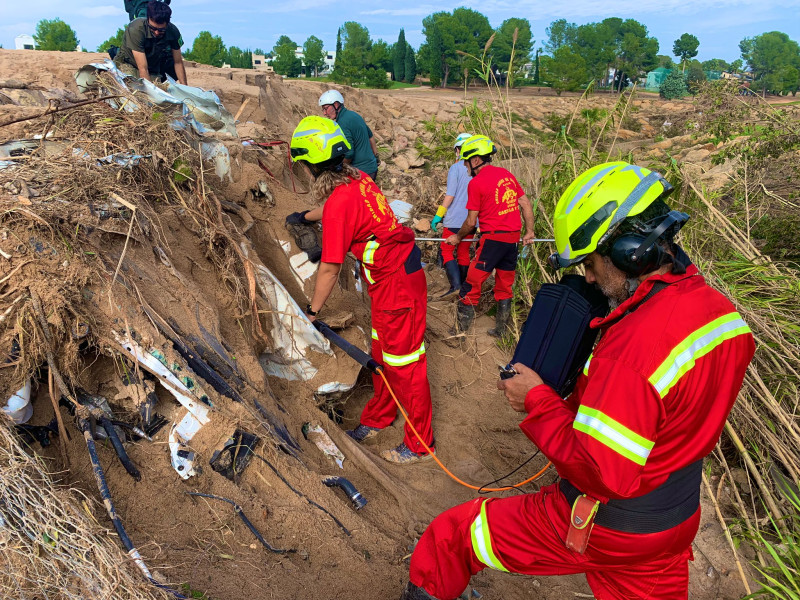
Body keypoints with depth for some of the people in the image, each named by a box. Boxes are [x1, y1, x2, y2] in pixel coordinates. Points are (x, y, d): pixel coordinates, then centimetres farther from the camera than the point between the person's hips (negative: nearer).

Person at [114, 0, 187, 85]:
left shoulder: (173, 32, -18)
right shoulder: (136, 29, -30)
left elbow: (178, 62, -6)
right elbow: (143, 68, -32)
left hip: (153, 70, 3)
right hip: (127, 64, -3)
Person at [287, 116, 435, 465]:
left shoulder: (339, 203, -22)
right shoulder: (359, 179, 4)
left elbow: (330, 268, -16)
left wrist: (312, 310, -2)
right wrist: (304, 217, 47)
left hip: (396, 284, -9)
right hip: (402, 270, 9)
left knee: (404, 364, 2)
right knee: (382, 354, 21)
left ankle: (419, 445, 17)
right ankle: (377, 419, 39)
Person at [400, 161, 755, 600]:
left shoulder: (636, 342, -33)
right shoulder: (721, 311, -4)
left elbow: (601, 473, -31)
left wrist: (538, 401, -19)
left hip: (604, 527, -8)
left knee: (451, 534, 8)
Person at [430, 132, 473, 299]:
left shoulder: (456, 168, -9)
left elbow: (450, 195, -14)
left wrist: (438, 216, -8)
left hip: (455, 220, -5)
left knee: (447, 251, 2)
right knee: (464, 253, 15)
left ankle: (455, 285, -12)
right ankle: (463, 288, 21)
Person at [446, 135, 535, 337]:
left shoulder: (476, 183, -9)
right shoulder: (507, 174, 10)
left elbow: (471, 222, -6)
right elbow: (526, 205, 11)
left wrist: (457, 237, 11)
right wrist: (529, 232, 19)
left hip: (492, 238, -7)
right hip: (513, 238, 7)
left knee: (471, 286, 3)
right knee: (505, 286, 16)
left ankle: (461, 329, 9)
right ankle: (501, 329, 26)